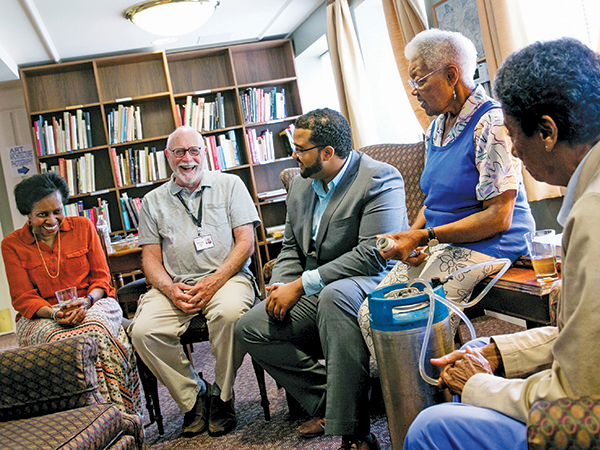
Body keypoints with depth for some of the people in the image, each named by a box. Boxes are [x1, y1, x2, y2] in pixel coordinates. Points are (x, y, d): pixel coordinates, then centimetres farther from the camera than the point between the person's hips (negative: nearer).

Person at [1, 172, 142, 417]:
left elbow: (101, 277, 7)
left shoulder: (83, 227, 7)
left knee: (96, 329, -36)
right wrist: (54, 314, -19)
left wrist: (87, 301, -15)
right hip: (41, 316, 0)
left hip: (93, 304, 0)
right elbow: (24, 298, 2)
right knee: (59, 340, -36)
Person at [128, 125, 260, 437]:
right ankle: (193, 397, -1)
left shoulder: (230, 185, 10)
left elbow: (246, 243, 1)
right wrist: (170, 289, -10)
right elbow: (151, 258, 12)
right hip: (175, 286, 3)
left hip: (226, 277, -2)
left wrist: (214, 282, -13)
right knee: (142, 331, -24)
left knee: (229, 312, -35)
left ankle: (222, 395, -9)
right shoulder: (153, 201, 17)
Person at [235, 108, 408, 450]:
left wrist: (301, 285, -23)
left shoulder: (380, 178, -14)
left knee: (333, 295, -40)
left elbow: (373, 254, -23)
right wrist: (281, 288, -4)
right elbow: (291, 246, 17)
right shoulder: (301, 184, 11)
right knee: (249, 329, -4)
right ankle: (328, 402, 0)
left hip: (374, 281, -7)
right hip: (314, 294, 8)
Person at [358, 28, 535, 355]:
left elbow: (499, 217, -18)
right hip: (439, 243, 8)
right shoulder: (437, 126, 14)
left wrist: (424, 236, -17)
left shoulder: (491, 124, -15)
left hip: (486, 244, -8)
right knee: (371, 315, -7)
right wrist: (409, 237, 1)